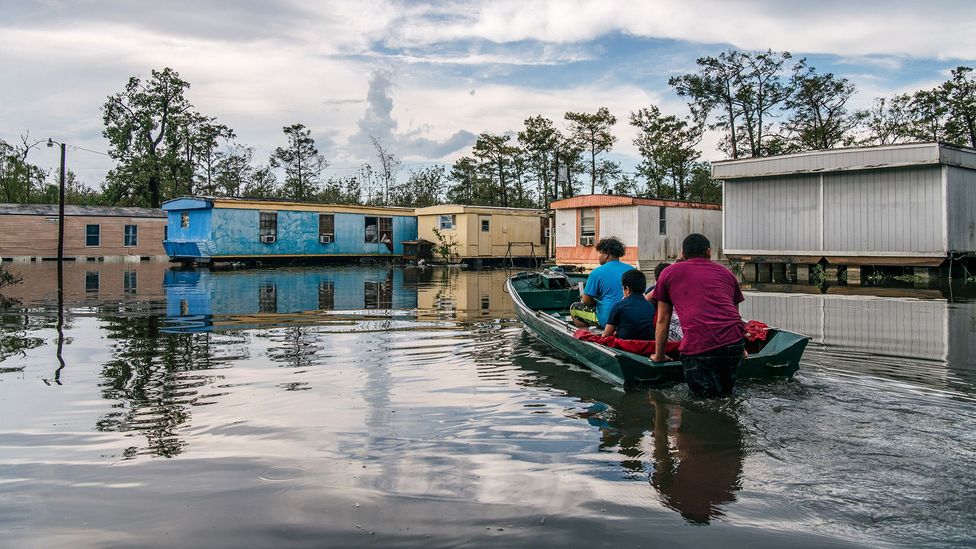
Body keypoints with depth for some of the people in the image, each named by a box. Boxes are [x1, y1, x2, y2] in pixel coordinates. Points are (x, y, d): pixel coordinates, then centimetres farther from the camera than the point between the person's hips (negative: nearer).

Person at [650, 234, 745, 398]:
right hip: (734, 341, 4)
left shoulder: (669, 273, 18)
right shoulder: (726, 273, 26)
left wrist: (659, 356, 30)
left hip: (698, 345, -3)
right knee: (727, 391, 19)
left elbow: (663, 319, 20)